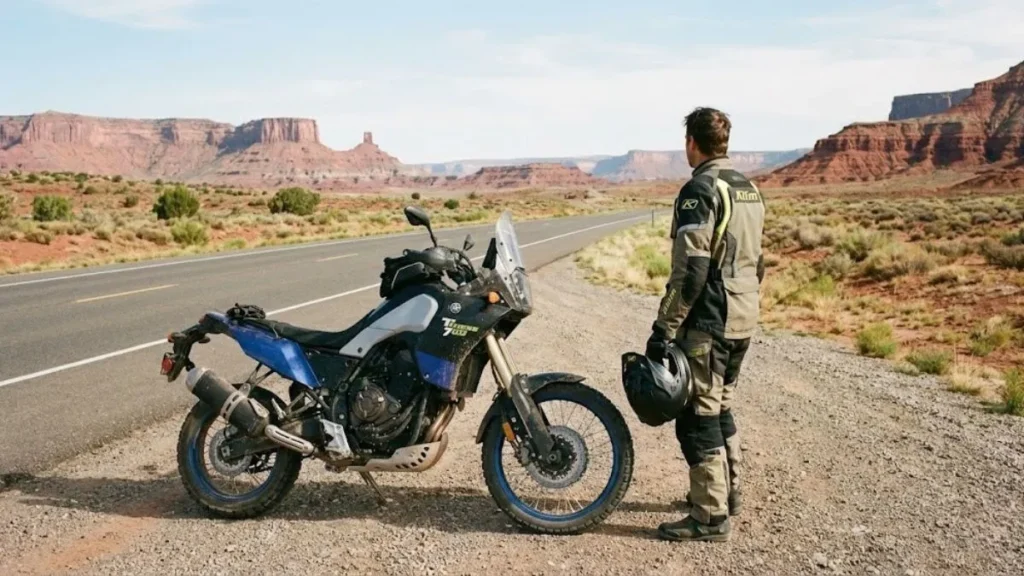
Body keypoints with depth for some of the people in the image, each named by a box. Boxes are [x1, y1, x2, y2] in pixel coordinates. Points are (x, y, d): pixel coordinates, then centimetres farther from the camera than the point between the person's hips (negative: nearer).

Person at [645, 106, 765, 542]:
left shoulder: (700, 190, -15)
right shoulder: (749, 189, 13)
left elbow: (690, 271, -21)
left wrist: (663, 327, -17)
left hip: (708, 320, -9)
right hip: (743, 318, 9)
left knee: (697, 414, -2)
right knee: (720, 405, 21)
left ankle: (710, 517, 4)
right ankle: (727, 490, 32)